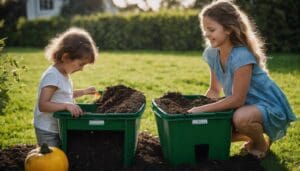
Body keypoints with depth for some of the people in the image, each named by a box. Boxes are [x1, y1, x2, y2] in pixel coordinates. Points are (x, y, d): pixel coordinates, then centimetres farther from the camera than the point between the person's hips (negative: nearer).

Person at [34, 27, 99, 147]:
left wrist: (83, 92, 15)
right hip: (47, 131, -9)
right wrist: (66, 105, -39)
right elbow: (43, 104, -29)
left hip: (59, 127, 9)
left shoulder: (63, 73, 6)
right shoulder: (52, 76, -23)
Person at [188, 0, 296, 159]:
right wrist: (197, 108, -10)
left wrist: (203, 109, -27)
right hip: (246, 106, 8)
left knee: (240, 118, -38)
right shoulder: (212, 53, -5)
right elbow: (214, 90, 5)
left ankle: (262, 143, -3)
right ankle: (253, 136, 20)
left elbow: (237, 99, -28)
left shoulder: (241, 56, -29)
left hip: (270, 108, -8)